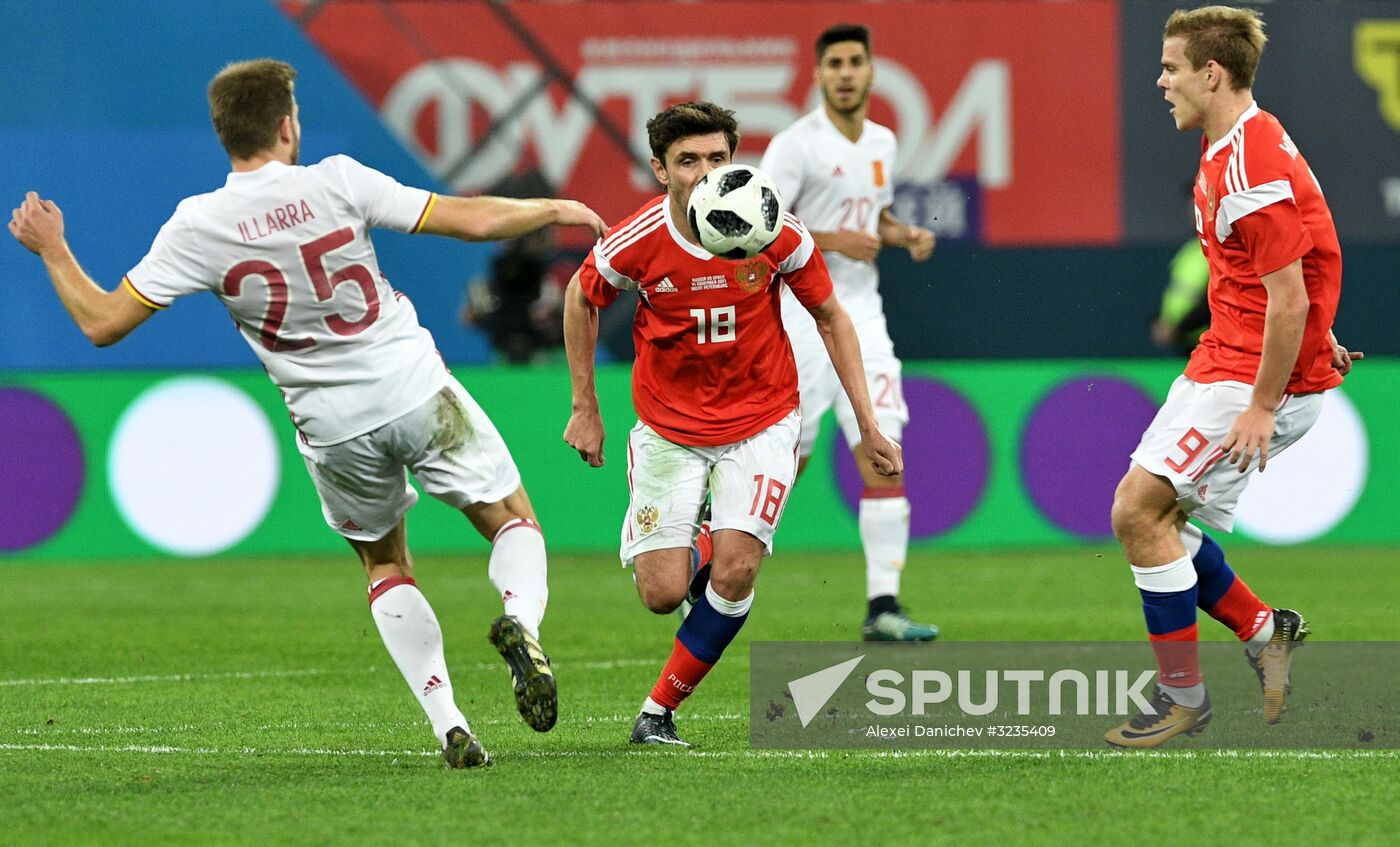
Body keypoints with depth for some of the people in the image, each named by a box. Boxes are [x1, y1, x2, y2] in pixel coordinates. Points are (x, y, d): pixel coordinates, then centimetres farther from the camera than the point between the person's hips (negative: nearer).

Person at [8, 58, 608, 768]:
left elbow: (102, 322, -6)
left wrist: (51, 249, 10)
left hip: (334, 429, 2)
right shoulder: (334, 183, -12)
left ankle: (449, 727, 8)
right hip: (416, 391, -2)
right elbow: (473, 221, -9)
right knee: (514, 523, 15)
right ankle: (521, 619, -19)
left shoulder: (197, 227, -9)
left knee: (385, 566, 23)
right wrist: (553, 210, 9)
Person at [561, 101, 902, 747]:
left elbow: (831, 318, -1)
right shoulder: (636, 243, -18)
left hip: (760, 421, 0)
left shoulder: (776, 233, -17)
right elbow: (581, 298, 5)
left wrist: (869, 426, -2)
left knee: (734, 571, -18)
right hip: (668, 425, 0)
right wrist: (585, 408, 7)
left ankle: (660, 708, 1)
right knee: (662, 593, -7)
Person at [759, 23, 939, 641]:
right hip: (803, 317, -6)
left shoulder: (882, 143, 12)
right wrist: (833, 241, -21)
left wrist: (904, 235, 7)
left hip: (862, 315, 6)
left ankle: (882, 607, -9)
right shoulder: (797, 144, -10)